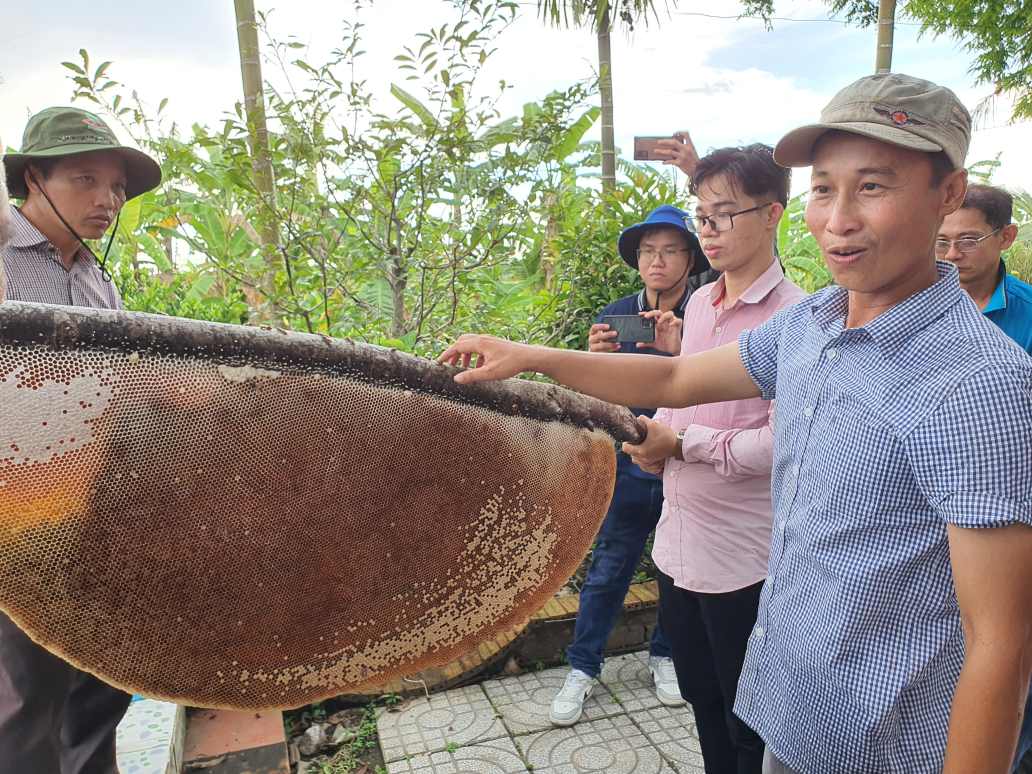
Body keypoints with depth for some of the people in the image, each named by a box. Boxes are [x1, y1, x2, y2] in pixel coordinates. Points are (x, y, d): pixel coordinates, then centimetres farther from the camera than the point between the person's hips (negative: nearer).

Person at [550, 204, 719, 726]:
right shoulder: (615, 316, -3)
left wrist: (683, 349, -36)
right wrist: (595, 358, -23)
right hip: (631, 470, 1)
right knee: (607, 571, 8)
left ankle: (665, 654, 39)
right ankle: (582, 668, 25)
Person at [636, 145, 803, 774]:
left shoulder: (792, 317, -17)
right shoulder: (698, 304, 7)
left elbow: (780, 444, -24)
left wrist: (683, 443, -14)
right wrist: (655, 438, -1)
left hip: (743, 556, -7)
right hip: (679, 539, 8)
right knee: (702, 700, 25)